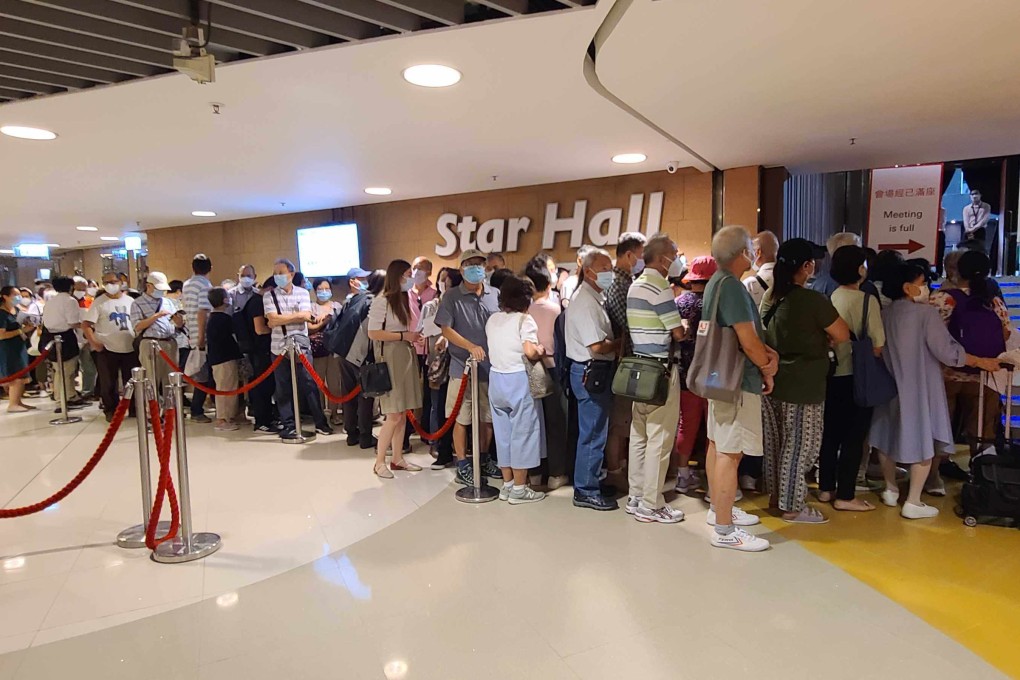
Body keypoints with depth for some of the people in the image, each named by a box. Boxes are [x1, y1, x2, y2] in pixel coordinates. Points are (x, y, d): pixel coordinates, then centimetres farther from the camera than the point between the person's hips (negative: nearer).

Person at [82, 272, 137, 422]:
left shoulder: (130, 301, 9)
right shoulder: (99, 302, -1)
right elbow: (85, 325, -5)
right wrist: (94, 343, -13)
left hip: (130, 348, 3)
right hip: (107, 349, -3)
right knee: (108, 383, 5)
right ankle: (111, 410, 17)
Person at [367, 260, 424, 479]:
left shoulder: (404, 300, 13)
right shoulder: (381, 302, -10)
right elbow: (373, 333, -15)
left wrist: (414, 335, 4)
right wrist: (404, 336, -15)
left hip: (406, 358, 7)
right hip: (390, 360, -7)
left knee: (403, 412, 9)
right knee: (394, 415, -6)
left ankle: (398, 458, 19)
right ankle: (379, 462, 6)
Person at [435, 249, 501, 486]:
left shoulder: (494, 295, 5)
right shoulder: (452, 296, -4)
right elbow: (445, 329, -9)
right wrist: (471, 347, -20)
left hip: (491, 366, 4)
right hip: (463, 367, -3)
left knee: (488, 417, 15)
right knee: (462, 418, 5)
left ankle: (483, 459, 32)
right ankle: (462, 465, 18)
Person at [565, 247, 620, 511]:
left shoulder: (595, 298, 14)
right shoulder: (585, 302, -18)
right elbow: (597, 346, -25)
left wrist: (615, 344, 1)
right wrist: (620, 343, -9)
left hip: (596, 371, 10)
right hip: (590, 371, -10)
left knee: (593, 432, 19)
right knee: (593, 434, -2)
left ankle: (589, 483, 32)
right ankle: (586, 491, 10)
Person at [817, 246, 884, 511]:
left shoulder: (830, 298, 1)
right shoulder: (867, 300, -13)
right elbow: (877, 346, -14)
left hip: (832, 374, 5)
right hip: (856, 376, -5)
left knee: (831, 433, 15)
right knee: (854, 437, 4)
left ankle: (826, 488, 24)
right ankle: (845, 496, 10)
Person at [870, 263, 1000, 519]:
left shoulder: (885, 314, 3)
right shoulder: (925, 312, -14)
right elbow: (947, 351, -15)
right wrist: (981, 361, -2)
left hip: (890, 385, 6)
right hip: (919, 387, -6)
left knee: (889, 436, 16)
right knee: (923, 441, 2)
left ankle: (891, 490, 28)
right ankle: (912, 502, 4)